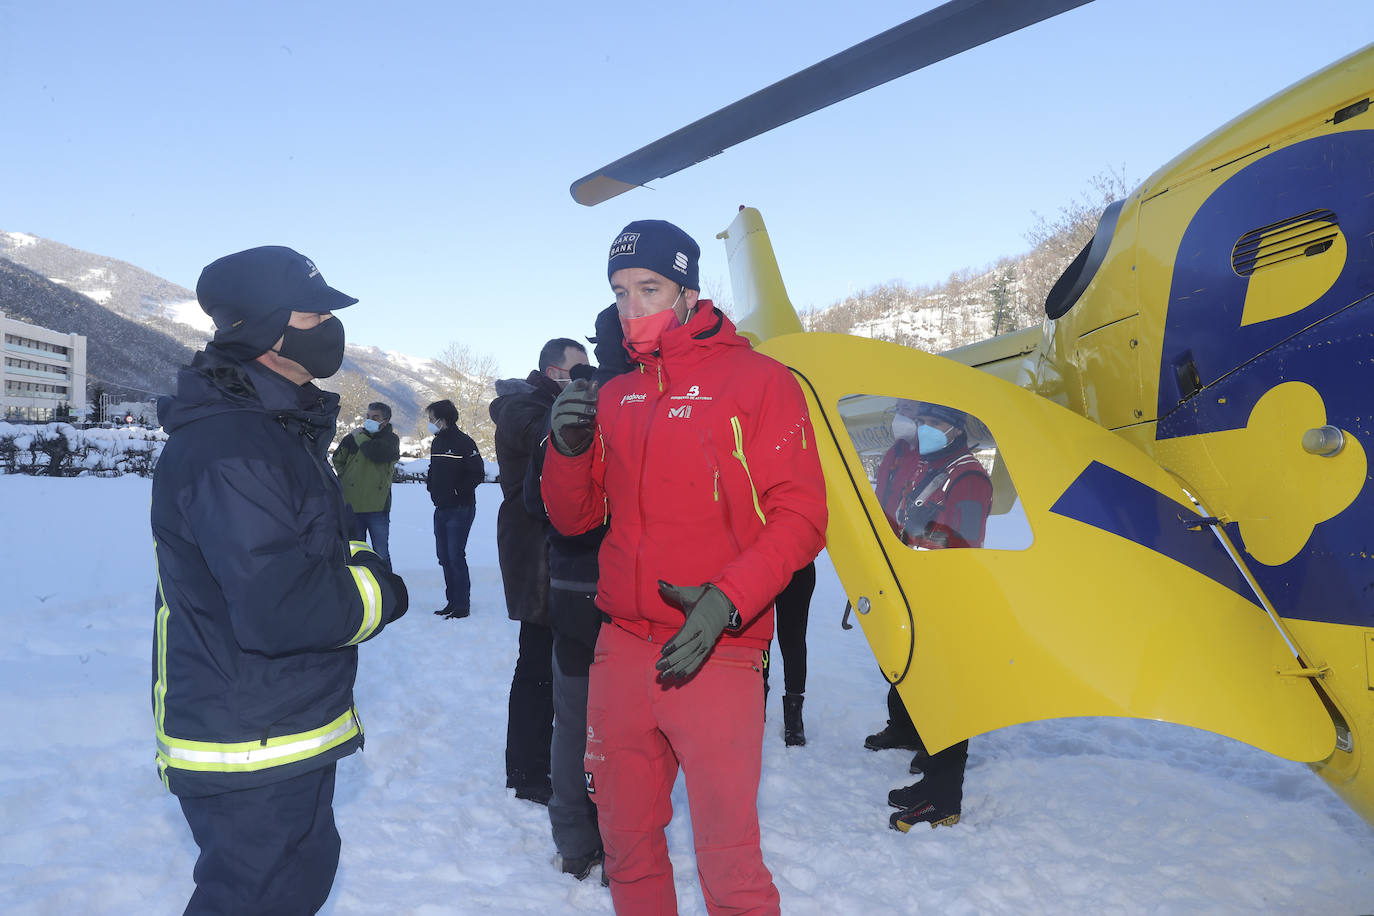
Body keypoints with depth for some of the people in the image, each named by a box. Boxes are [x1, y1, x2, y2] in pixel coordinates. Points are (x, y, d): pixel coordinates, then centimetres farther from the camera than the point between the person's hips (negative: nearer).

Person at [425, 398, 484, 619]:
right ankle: (452, 602, 20)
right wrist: (431, 484, 8)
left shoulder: (464, 442, -12)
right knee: (444, 557, 11)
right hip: (441, 509, 8)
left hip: (460, 509, -8)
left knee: (456, 556, -9)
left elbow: (478, 475, -15)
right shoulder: (436, 443, 13)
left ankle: (462, 605, -1)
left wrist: (458, 490, -17)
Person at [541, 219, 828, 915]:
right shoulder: (612, 397, 13)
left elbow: (799, 517, -8)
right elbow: (573, 518, 15)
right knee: (626, 841, 17)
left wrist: (727, 600, -21)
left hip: (715, 656, -5)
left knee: (728, 859, -1)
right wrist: (569, 448, -5)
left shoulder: (757, 380, -4)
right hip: (620, 649, 5)